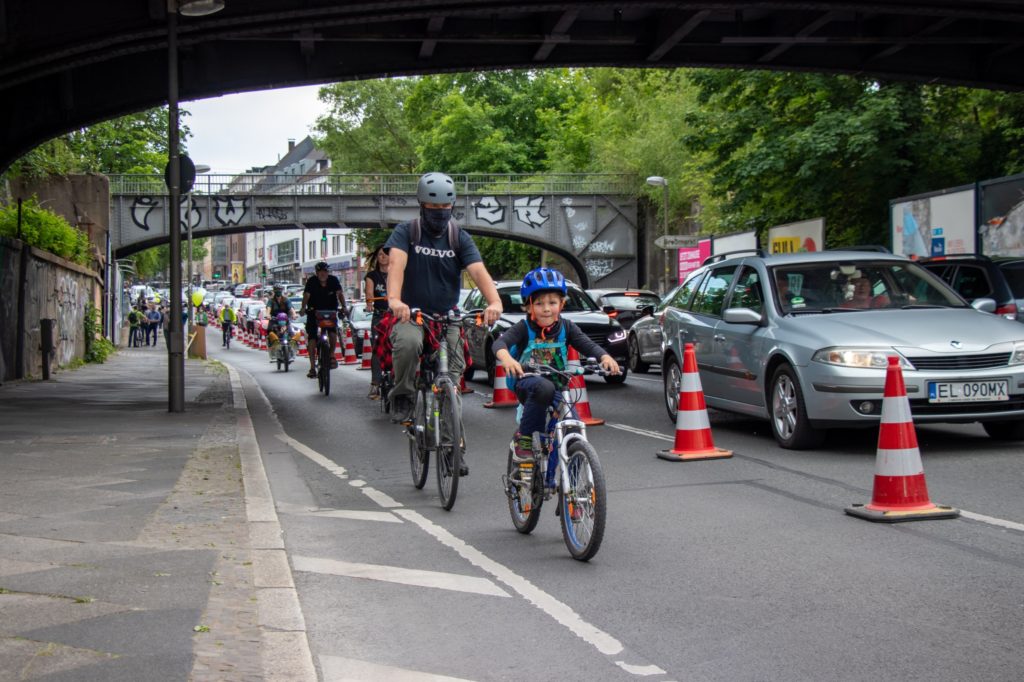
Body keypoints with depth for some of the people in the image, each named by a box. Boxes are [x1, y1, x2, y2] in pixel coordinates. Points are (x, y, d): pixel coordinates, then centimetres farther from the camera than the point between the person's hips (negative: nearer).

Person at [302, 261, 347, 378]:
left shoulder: (333, 280, -8)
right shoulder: (312, 281, -12)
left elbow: (339, 293, -10)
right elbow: (306, 295, -19)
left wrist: (343, 306, -25)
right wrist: (303, 308, -34)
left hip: (330, 311, 1)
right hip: (314, 311, -1)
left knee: (333, 331, -24)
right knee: (312, 338, -7)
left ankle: (332, 355, -1)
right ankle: (312, 367, -2)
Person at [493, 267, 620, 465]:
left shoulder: (566, 328, 0)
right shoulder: (524, 328, -9)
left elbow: (587, 345, -12)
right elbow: (500, 343, -24)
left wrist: (605, 357, -34)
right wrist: (506, 358, -48)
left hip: (557, 384, 4)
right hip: (527, 381, -4)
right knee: (544, 387, -38)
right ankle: (524, 438, -23)